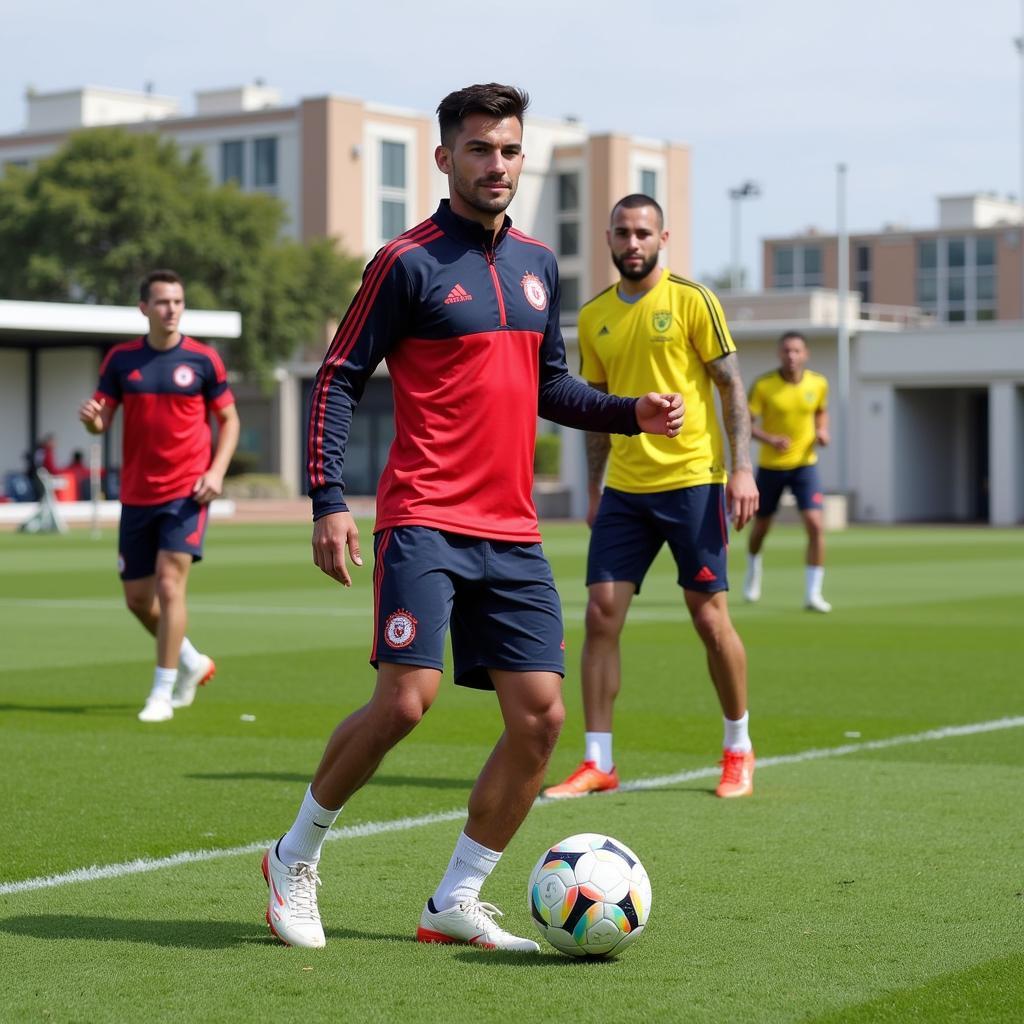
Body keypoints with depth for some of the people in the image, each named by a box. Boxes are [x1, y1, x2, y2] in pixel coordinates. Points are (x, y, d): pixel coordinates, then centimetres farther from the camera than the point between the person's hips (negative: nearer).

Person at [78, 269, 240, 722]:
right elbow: (102, 420, 6)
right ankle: (191, 663, 34)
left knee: (169, 585, -14)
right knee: (138, 598, 9)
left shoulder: (202, 359, -3)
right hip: (136, 494, 4)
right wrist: (91, 417, -19)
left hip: (187, 493, -4)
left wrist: (216, 471, -10)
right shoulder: (121, 359, 4)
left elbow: (229, 418, 4)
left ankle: (162, 694, -4)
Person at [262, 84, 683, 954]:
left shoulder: (538, 263, 15)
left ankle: (456, 903, 13)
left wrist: (632, 414, 8)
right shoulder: (409, 262, -4)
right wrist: (328, 500, -13)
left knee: (540, 716, 0)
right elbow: (338, 380, -4)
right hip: (425, 521, -6)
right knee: (406, 698, -17)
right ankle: (296, 858, 7)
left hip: (513, 533, 7)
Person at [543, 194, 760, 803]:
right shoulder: (594, 317, 10)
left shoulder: (691, 300, -4)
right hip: (625, 489, 4)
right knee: (601, 613, -4)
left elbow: (731, 385, -3)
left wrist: (743, 468, -11)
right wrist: (594, 489, 15)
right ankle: (598, 763, 3)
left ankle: (739, 751, 18)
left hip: (693, 481, -4)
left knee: (710, 617, 0)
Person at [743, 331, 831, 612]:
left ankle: (813, 593, -9)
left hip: (805, 464, 1)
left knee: (815, 525, -16)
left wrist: (822, 431, -5)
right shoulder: (763, 385, -14)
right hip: (770, 465, -1)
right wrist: (770, 439, -28)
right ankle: (754, 566, 48)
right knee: (761, 526, 14)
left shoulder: (818, 384, -5)